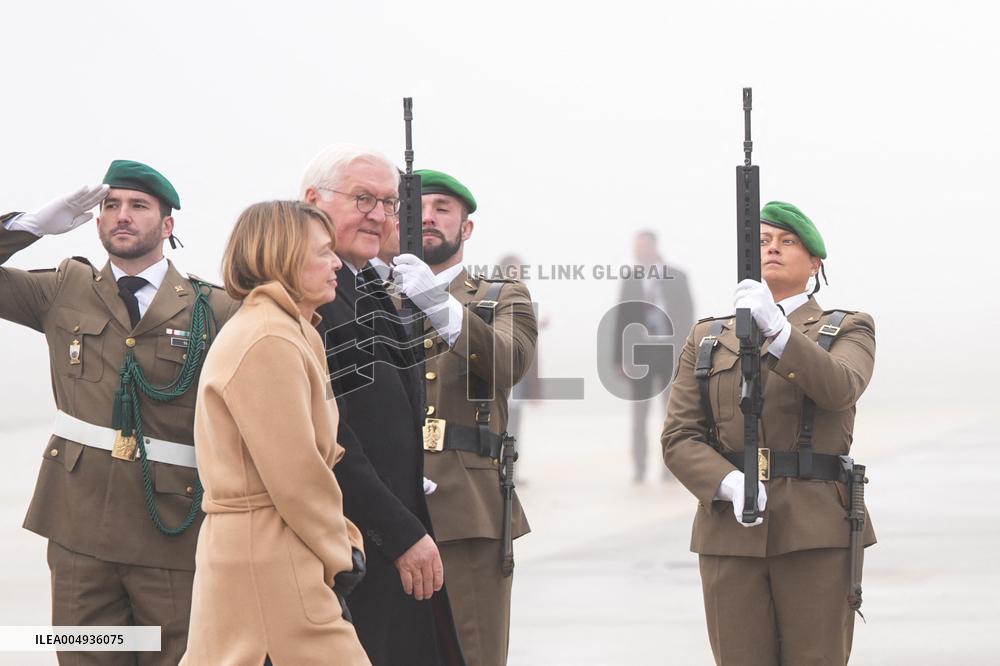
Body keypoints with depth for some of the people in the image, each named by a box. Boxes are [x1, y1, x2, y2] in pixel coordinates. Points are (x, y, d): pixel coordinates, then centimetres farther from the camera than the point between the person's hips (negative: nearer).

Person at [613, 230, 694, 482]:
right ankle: (639, 468, 3)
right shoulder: (630, 281, 5)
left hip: (670, 354, 0)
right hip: (639, 355, 0)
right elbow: (621, 319, 3)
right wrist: (620, 357, -3)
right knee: (638, 416, 1)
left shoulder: (676, 277, 4)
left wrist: (683, 352, -7)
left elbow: (686, 316, 1)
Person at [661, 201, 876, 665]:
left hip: (816, 533, -2)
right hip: (731, 531, 2)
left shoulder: (848, 331, 7)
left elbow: (838, 389, -16)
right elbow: (679, 439, 5)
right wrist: (730, 485, -16)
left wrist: (775, 327, -31)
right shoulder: (708, 340, 13)